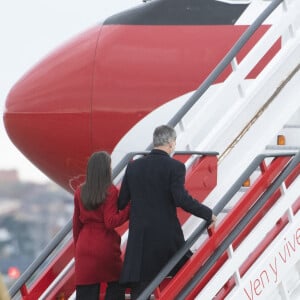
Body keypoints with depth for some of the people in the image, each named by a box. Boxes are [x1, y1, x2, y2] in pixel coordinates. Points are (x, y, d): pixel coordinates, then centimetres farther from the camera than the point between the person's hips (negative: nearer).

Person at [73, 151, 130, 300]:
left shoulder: (80, 192, 5)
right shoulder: (110, 191, -9)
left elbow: (77, 223, 11)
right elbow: (111, 222, -14)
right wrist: (130, 209, -11)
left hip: (85, 247, 4)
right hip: (106, 246, -4)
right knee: (116, 286, 10)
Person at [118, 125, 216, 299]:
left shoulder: (134, 166, 7)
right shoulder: (175, 167, -7)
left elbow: (122, 202, 8)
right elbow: (182, 199, -18)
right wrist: (208, 214, -8)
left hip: (140, 237, 3)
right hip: (167, 236, -3)